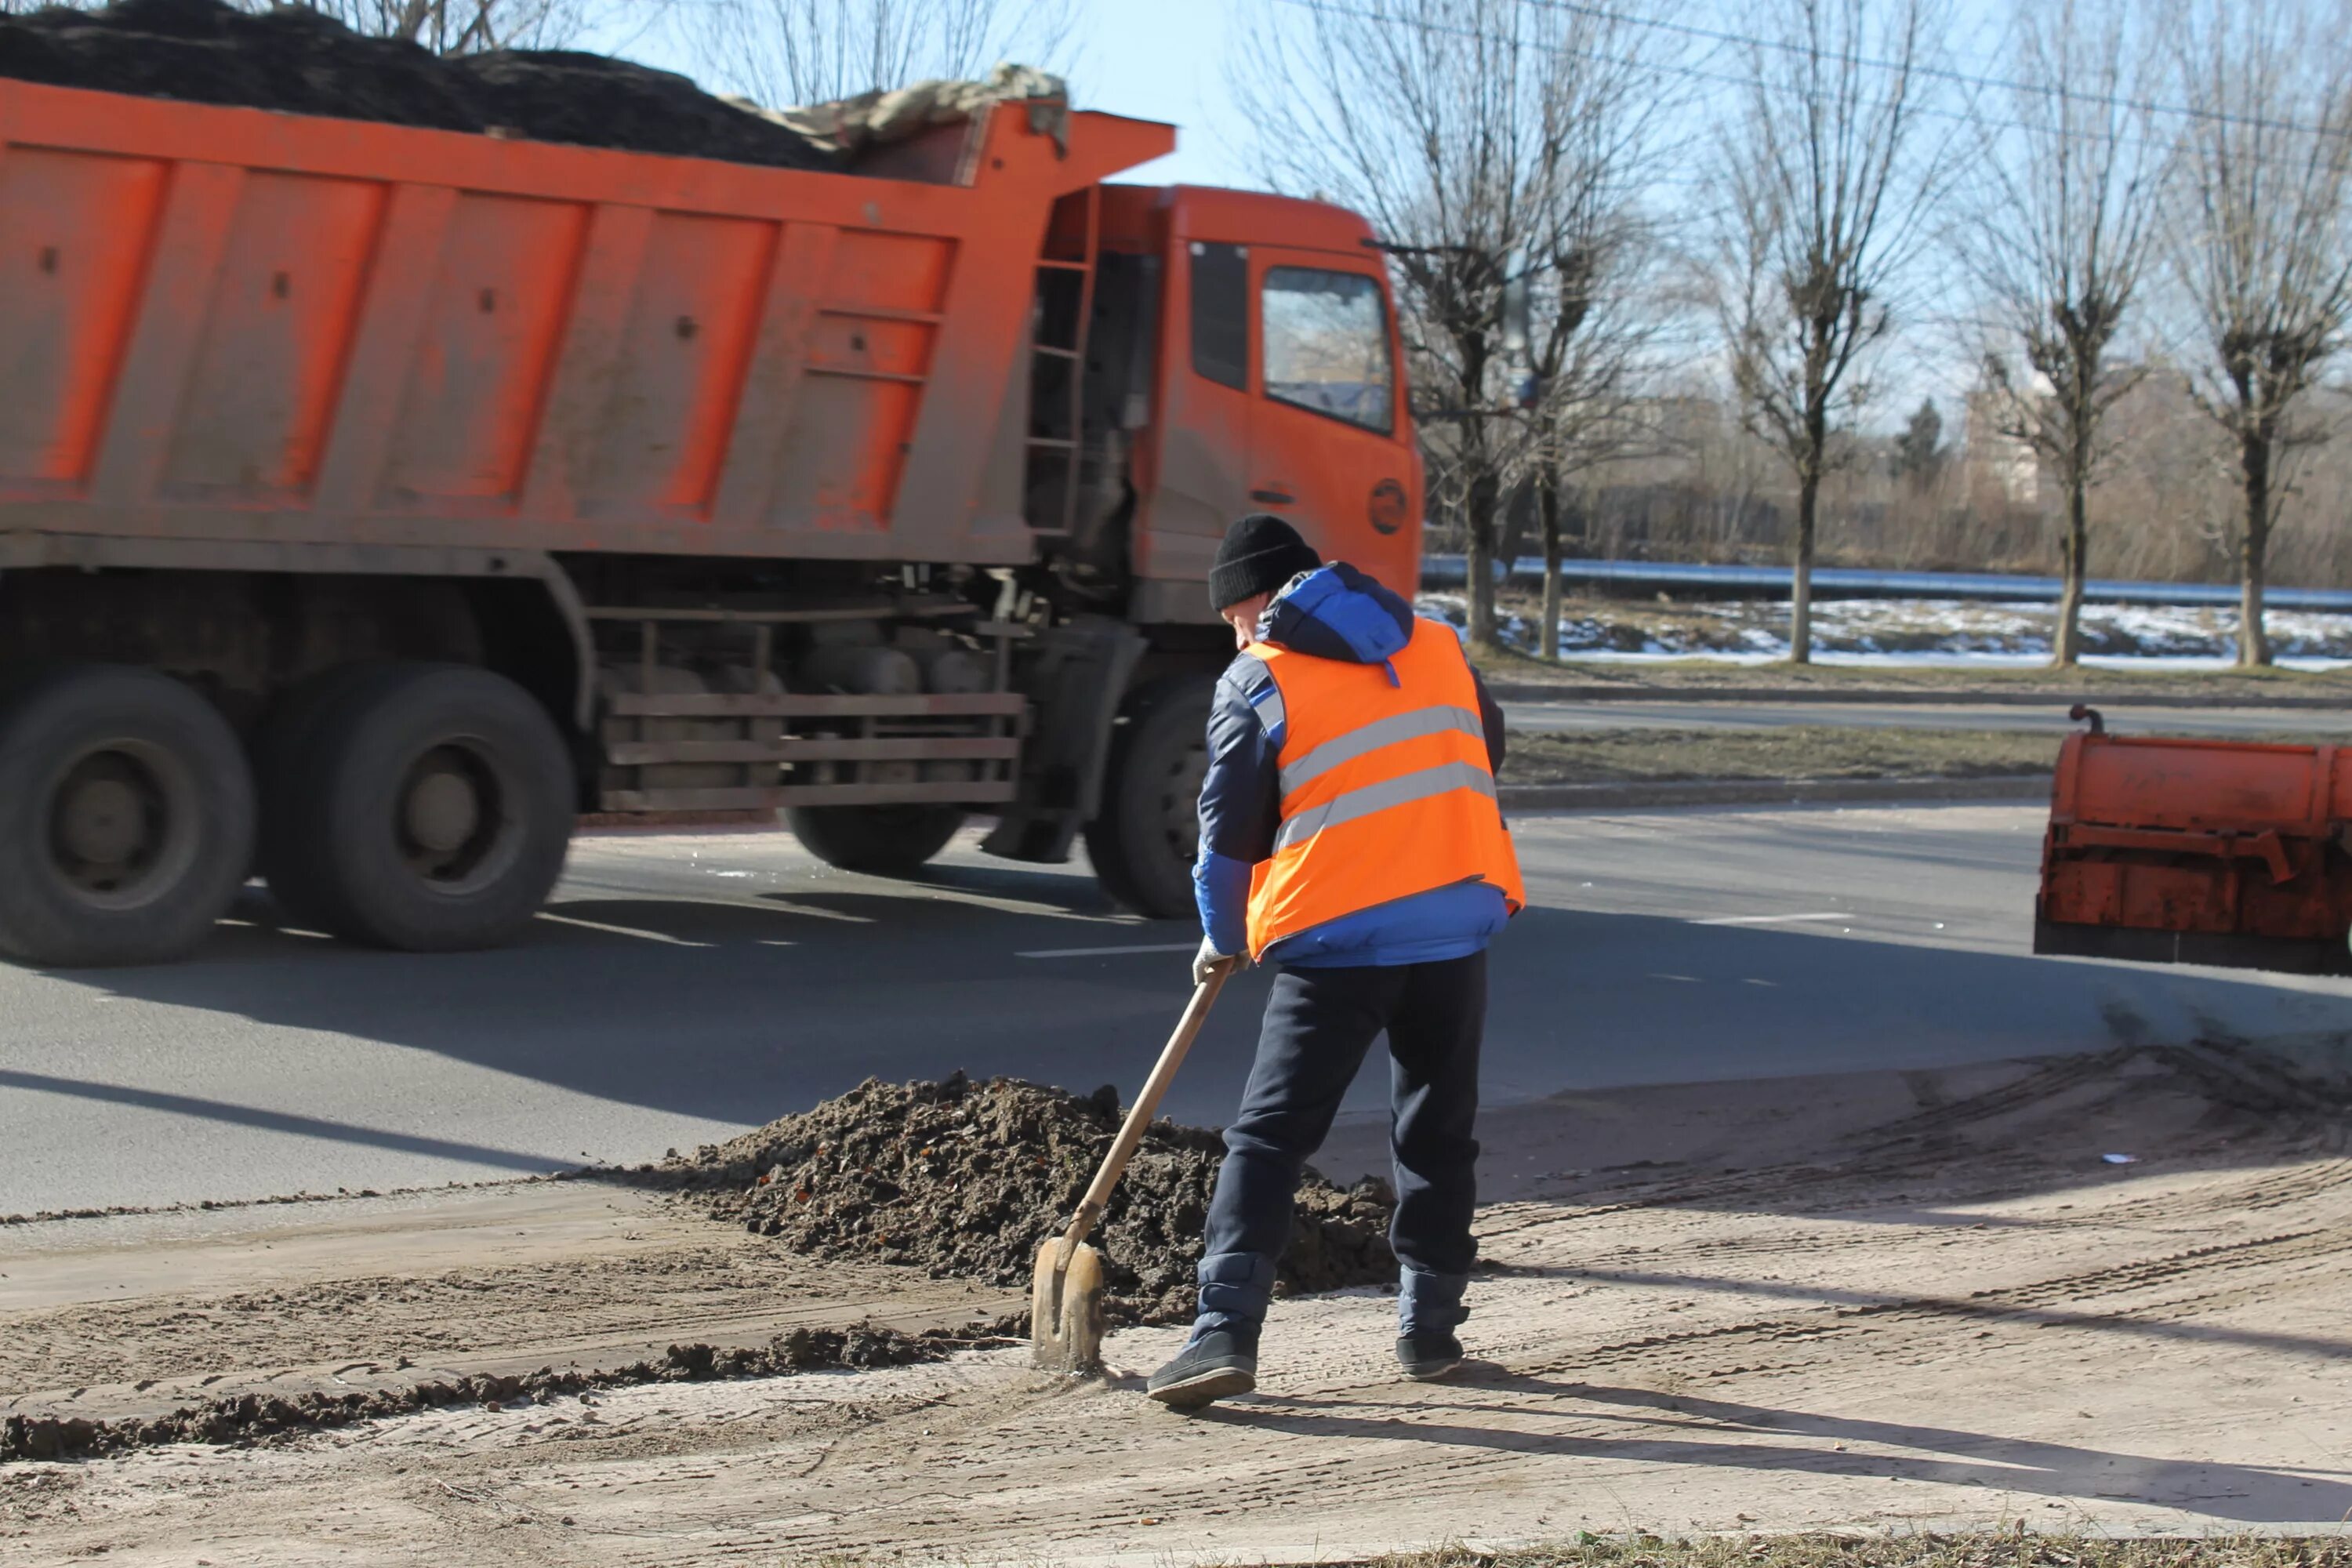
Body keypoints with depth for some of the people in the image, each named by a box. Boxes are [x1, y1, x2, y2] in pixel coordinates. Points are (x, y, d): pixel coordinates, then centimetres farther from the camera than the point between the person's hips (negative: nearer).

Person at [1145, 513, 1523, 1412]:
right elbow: (1486, 753, 25)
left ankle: (1226, 1332, -12)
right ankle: (1429, 1328, 20)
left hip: (1336, 934, -4)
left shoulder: (1258, 681, -2)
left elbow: (1230, 830, 1)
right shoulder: (1437, 643, 13)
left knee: (1270, 1136, -2)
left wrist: (1222, 941, 16)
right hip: (1458, 919, 4)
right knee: (1438, 1132, 17)